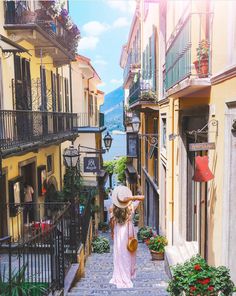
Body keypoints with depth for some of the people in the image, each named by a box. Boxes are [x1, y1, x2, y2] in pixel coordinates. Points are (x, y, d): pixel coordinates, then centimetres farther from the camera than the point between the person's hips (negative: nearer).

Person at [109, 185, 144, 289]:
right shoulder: (131, 206, -11)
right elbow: (142, 197, -8)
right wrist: (131, 198, -21)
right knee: (129, 253, 15)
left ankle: (121, 278, 14)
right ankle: (129, 274, 30)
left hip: (118, 231, -1)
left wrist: (112, 232, 10)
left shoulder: (113, 208, -12)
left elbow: (112, 222, -4)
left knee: (120, 254, 7)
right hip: (128, 230, 1)